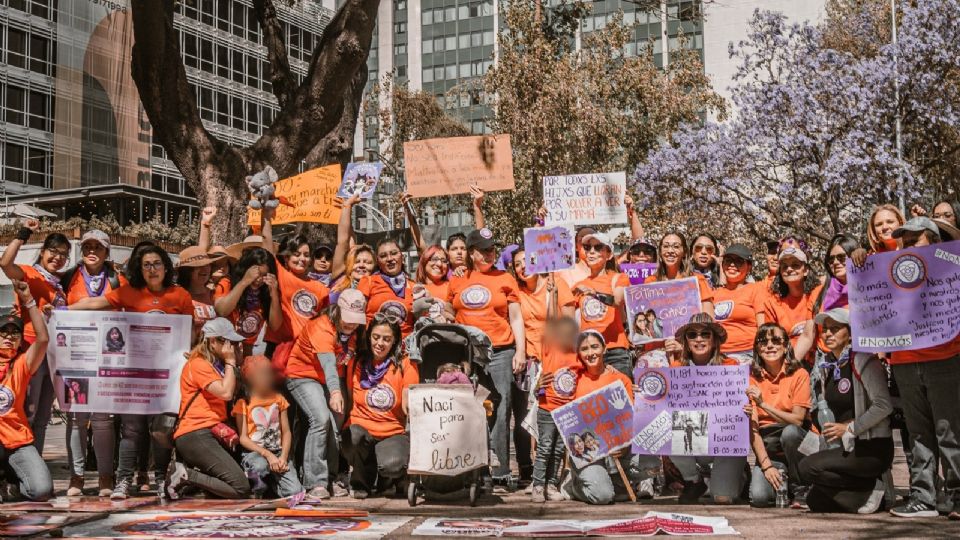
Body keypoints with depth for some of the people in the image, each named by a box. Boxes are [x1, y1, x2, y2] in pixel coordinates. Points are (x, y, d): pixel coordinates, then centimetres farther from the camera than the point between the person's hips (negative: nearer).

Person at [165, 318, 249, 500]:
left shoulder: (217, 365, 24)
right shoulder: (199, 364, -5)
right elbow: (226, 393, -16)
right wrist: (230, 362, -4)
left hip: (209, 435, 10)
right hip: (195, 435, -10)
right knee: (241, 488, -19)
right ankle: (185, 475, -11)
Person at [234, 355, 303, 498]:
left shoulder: (278, 399, 13)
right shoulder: (243, 403, 0)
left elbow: (286, 432, 9)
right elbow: (243, 438, -6)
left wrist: (284, 456, -9)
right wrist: (267, 454, -18)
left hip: (277, 452, 4)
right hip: (254, 453, -4)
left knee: (295, 491, -17)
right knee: (260, 466, -41)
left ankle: (270, 480, 15)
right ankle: (257, 489, -6)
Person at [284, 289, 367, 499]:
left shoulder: (353, 332, -4)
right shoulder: (321, 329, -29)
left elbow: (350, 360, -2)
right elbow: (328, 363, -43)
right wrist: (335, 392, -55)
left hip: (333, 379, 7)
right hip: (303, 376, -7)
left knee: (338, 422, -9)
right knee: (321, 419, -24)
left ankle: (331, 477, 3)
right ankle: (315, 483, -20)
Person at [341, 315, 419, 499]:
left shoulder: (405, 365, 1)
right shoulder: (357, 364, 7)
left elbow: (408, 407, -3)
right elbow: (350, 401, 12)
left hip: (394, 433, -2)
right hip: (361, 427, 2)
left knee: (393, 464, -34)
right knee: (354, 436, -35)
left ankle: (390, 476, 8)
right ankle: (360, 481, -2)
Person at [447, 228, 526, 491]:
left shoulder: (505, 279, 9)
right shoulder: (457, 282, 13)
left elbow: (515, 318, 7)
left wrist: (520, 352, -2)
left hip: (500, 353, -2)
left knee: (499, 414, -4)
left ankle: (498, 475, -1)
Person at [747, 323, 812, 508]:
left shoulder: (799, 374, -4)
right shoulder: (752, 378, 0)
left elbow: (798, 419, -12)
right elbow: (752, 426, -7)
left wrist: (763, 404, -21)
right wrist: (766, 465, -16)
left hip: (795, 440, -1)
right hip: (766, 447, 1)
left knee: (789, 431, -36)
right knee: (759, 497, -24)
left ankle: (800, 486, -11)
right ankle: (782, 477, 11)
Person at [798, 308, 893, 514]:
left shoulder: (863, 361, -10)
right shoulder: (824, 367, 12)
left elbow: (883, 406, -20)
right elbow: (819, 411, 19)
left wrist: (849, 428, -18)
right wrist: (830, 429, 0)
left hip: (873, 448, -8)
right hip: (844, 447, 8)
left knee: (807, 467, -22)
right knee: (816, 501, -3)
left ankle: (871, 486, -8)